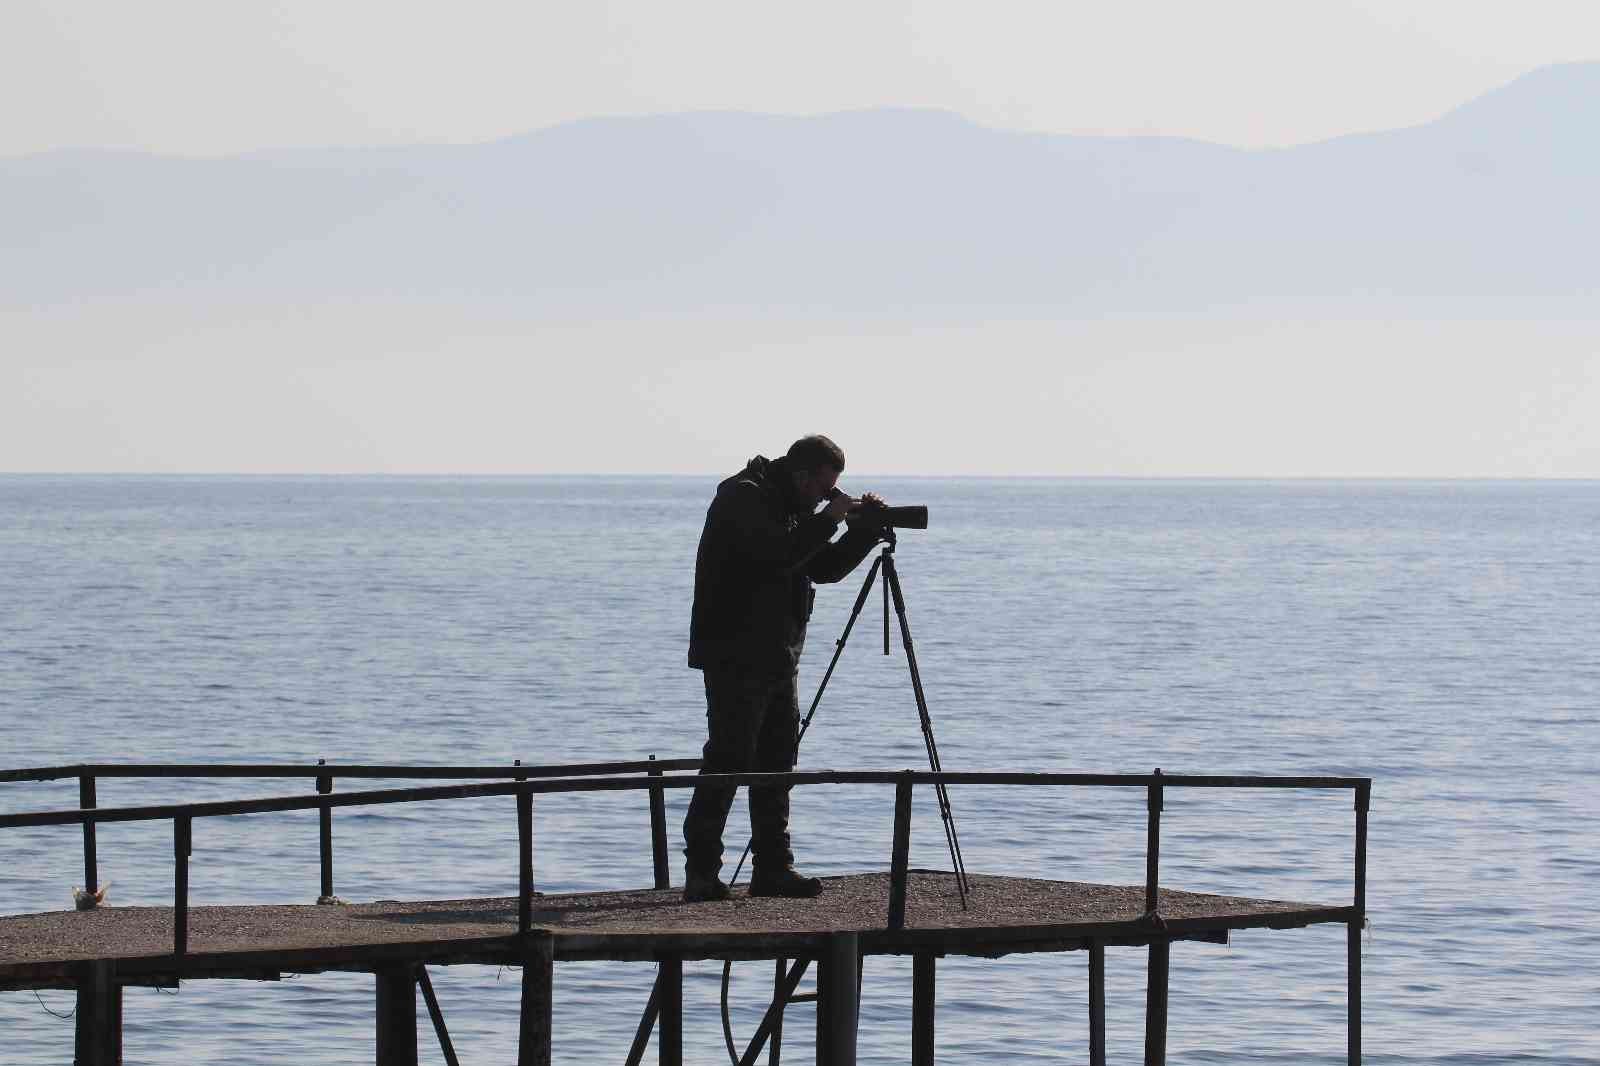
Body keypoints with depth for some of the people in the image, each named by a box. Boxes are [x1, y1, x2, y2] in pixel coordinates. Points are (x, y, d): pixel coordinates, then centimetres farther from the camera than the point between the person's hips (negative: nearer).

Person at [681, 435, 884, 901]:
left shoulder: (789, 507, 16)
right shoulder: (742, 498, -12)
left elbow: (823, 567, 18)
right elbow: (779, 555, -26)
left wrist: (866, 529, 6)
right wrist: (829, 518, -18)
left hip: (777, 658, 10)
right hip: (736, 656, -10)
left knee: (776, 759, 9)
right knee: (729, 760, -10)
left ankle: (773, 869, 12)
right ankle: (701, 874, -8)